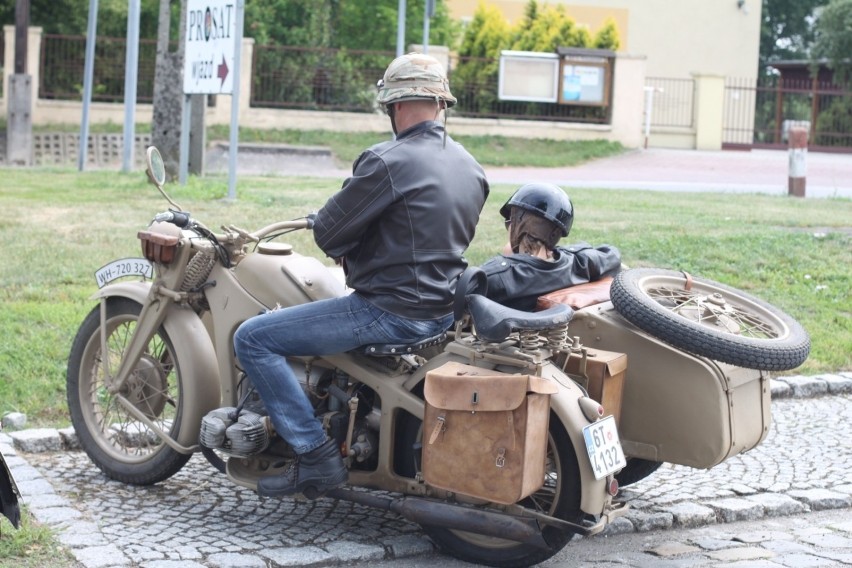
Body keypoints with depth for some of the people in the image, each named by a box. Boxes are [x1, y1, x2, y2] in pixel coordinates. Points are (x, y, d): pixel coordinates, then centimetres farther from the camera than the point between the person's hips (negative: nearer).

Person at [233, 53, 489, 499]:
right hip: (444, 309, 9)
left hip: (393, 312, -9)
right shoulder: (472, 168, 8)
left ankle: (316, 456, -7)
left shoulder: (388, 162, -18)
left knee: (252, 339, -5)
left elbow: (327, 232, -13)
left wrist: (345, 252, 10)